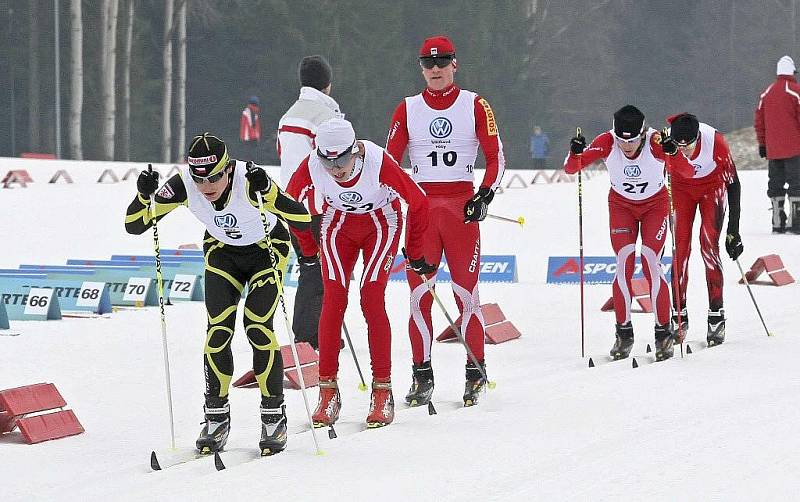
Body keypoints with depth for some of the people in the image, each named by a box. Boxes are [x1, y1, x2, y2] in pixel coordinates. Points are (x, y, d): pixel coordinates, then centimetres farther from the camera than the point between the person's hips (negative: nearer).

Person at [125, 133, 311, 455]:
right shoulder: (183, 184, -26)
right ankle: (216, 417, 4)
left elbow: (303, 219, -42)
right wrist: (144, 195, -38)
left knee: (257, 326, -16)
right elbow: (134, 225, -19)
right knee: (218, 329, -10)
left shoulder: (248, 179, -36)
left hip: (267, 248, -3)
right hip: (222, 252, 3)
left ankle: (274, 416, -2)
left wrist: (267, 192, -55)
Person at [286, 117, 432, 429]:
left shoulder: (379, 163, -35)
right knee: (333, 301, -8)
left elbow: (418, 202, -20)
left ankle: (383, 391, -5)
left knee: (372, 301, -13)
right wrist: (307, 247, 6)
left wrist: (415, 252, -7)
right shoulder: (311, 166, -27)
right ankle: (328, 389, -1)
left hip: (381, 225, -2)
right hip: (338, 225, 2)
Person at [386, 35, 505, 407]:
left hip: (461, 206, -2)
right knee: (419, 292, -2)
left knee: (466, 291, -3)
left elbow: (496, 157, 3)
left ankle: (476, 372, 5)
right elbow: (389, 162, 9)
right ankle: (422, 375, 5)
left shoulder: (475, 106, 4)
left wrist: (485, 195, -11)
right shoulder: (407, 110, 8)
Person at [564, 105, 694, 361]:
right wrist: (576, 152, -43)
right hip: (621, 205, 1)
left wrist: (673, 152, -52)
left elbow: (688, 172, -34)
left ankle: (663, 333, -1)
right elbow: (571, 169, -22)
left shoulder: (657, 142, -29)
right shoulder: (606, 143, -24)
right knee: (624, 263, -11)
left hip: (655, 204, -1)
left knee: (651, 262, -13)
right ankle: (624, 333, 0)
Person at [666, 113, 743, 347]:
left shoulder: (716, 142, -34)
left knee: (709, 246, -14)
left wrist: (733, 231, -22)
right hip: (682, 187, 2)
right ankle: (679, 316, 0)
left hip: (713, 185, -2)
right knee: (681, 247, -7)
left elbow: (733, 184, -22)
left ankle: (716, 316, -9)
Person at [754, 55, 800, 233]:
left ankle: (777, 222, 9)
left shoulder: (766, 93, 9)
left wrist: (762, 144, 18)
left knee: (776, 185, 9)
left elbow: (759, 121, 12)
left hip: (773, 150, 5)